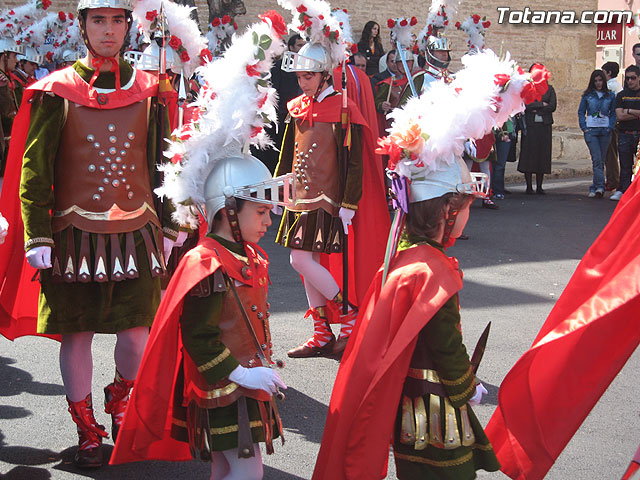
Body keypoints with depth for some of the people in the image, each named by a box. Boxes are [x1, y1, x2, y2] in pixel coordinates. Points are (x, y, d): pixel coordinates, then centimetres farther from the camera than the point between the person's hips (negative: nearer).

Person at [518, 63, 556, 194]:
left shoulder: (549, 89, 12)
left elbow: (552, 106, -1)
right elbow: (525, 104, -9)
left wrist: (535, 109, -8)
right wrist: (542, 104, -8)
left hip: (544, 126, 2)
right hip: (529, 126, -2)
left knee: (542, 154, 1)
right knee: (528, 155, -5)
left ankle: (539, 187, 7)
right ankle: (529, 186, 1)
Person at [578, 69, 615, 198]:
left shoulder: (610, 96, 8)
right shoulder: (587, 95, 6)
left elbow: (613, 113, 10)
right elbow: (581, 112, 8)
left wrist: (610, 127, -4)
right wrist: (584, 128, -3)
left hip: (605, 130, 2)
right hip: (591, 130, -2)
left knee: (601, 160, 3)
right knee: (597, 159, -13)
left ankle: (594, 188, 9)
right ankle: (600, 186, -18)